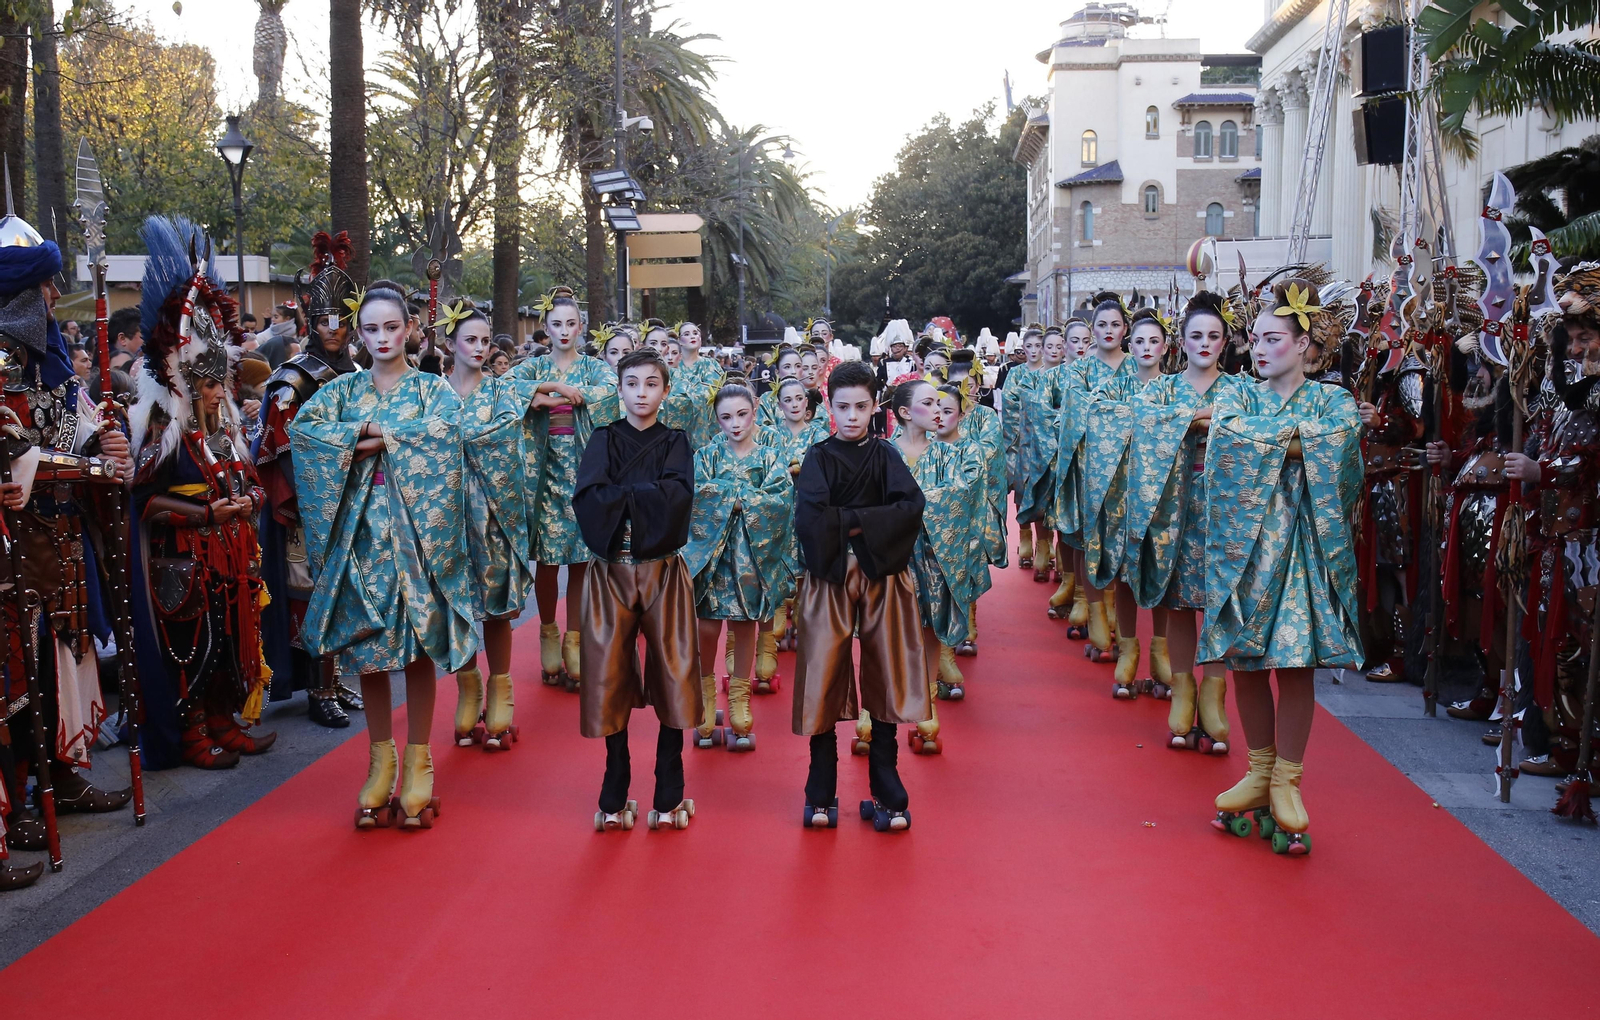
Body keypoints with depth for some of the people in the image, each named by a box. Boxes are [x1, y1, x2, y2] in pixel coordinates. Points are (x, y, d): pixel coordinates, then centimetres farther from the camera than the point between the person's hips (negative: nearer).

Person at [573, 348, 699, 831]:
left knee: (672, 678, -1)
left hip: (663, 572, 0)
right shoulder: (604, 440, 9)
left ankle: (669, 797, 8)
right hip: (611, 573, 0)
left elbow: (677, 497, -11)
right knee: (611, 681, 2)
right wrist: (648, 496, -11)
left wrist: (620, 495, -11)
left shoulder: (675, 443, 9)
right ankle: (615, 798, 12)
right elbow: (588, 499, -8)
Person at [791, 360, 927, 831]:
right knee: (824, 683, 0)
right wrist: (866, 520, -13)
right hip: (828, 578, -1)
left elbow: (912, 508, -13)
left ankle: (887, 796, 9)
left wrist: (848, 520, -12)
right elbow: (809, 518, -14)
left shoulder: (886, 456, 6)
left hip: (881, 577, 1)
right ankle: (821, 796, 5)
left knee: (883, 681, 3)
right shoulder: (818, 458, 4)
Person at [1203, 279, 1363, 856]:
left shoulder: (1333, 402, 5)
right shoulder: (1236, 397, 9)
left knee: (1295, 662, -2)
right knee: (1245, 661, 4)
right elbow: (1228, 440, -13)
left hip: (1303, 544, -2)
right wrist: (1296, 438, -12)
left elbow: (1334, 451, -17)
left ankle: (1286, 782, 6)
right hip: (1244, 541, 2)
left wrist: (1263, 441, -10)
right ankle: (1259, 772, 17)